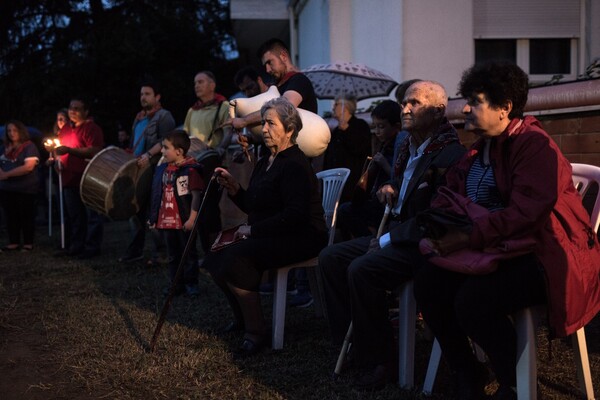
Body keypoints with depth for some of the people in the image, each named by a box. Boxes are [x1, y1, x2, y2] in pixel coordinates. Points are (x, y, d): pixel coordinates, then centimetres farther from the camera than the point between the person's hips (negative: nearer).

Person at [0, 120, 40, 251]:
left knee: (26, 216, 3)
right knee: (11, 216, 8)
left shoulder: (29, 146, -8)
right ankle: (14, 242, 16)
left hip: (25, 189, -6)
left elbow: (29, 166, -19)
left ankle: (28, 243, 11)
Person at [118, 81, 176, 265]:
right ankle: (135, 250, 17)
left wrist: (149, 155, -28)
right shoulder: (139, 118, 21)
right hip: (137, 169, 9)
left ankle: (161, 251, -2)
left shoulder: (164, 116, -5)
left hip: (155, 169, -9)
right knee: (135, 207, 10)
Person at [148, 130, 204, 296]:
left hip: (184, 221, -6)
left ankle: (191, 283, 17)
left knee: (189, 253, 7)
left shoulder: (191, 169, -14)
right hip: (167, 220, 6)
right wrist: (154, 217, 14)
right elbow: (159, 196, 14)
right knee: (173, 255, 14)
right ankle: (176, 284, 23)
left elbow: (196, 195, -14)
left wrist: (192, 219, -17)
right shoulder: (163, 169, 6)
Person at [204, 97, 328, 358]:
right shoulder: (265, 162, 15)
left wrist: (253, 230, -20)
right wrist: (233, 188, 1)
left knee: (235, 257, -27)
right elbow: (252, 207, 19)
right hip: (269, 236, 10)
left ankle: (256, 333, -16)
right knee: (216, 255, 0)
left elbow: (295, 214, -25)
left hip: (301, 237, -10)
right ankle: (242, 317, 19)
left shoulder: (295, 165, -15)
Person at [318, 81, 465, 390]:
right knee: (330, 257, 1)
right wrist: (391, 188, 7)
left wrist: (387, 240, -19)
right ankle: (350, 341, 7)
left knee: (361, 269, -29)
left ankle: (379, 362, -14)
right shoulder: (409, 145, 13)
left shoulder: (449, 152, -17)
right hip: (397, 233, 10)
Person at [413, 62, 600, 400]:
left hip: (544, 255, -9)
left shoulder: (535, 146, -15)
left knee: (473, 300, -29)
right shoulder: (480, 149, 13)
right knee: (428, 282, -8)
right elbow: (450, 196, 14)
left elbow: (524, 214, -27)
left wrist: (467, 238, -31)